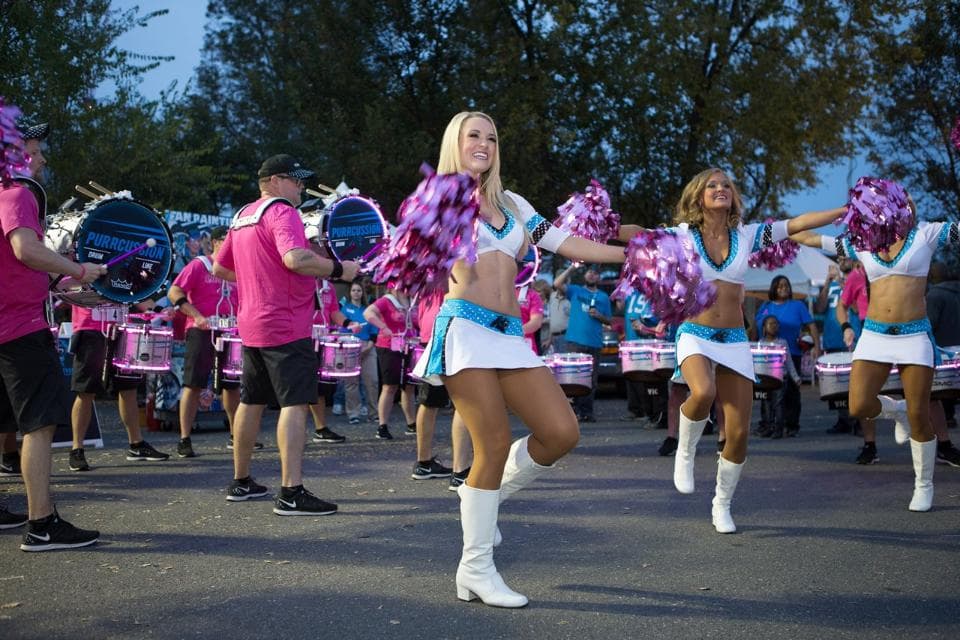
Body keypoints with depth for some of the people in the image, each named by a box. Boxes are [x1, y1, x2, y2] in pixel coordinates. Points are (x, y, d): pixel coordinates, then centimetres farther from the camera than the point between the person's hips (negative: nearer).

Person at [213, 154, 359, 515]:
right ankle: (291, 493, -17)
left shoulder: (242, 217, 16)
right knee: (294, 404, -12)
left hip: (251, 325, 10)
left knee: (252, 401, 17)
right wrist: (339, 269, -18)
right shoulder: (281, 212, -12)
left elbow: (219, 268, 23)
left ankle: (241, 482, 26)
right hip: (286, 327, -10)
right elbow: (296, 258, -29)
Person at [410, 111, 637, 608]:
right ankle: (475, 571, 0)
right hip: (466, 326, -5)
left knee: (561, 432, -7)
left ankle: (490, 495, 17)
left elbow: (568, 244, 18)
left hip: (509, 334, 6)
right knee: (494, 444, -11)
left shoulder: (511, 204, 22)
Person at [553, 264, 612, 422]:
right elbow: (557, 284, -5)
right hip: (575, 341, -2)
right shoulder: (575, 290, 10)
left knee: (591, 379, 2)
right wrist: (571, 268, -8)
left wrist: (599, 316, -3)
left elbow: (609, 320, 18)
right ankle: (576, 410, -3)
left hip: (594, 343, 2)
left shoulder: (603, 297, 16)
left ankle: (587, 411, 7)